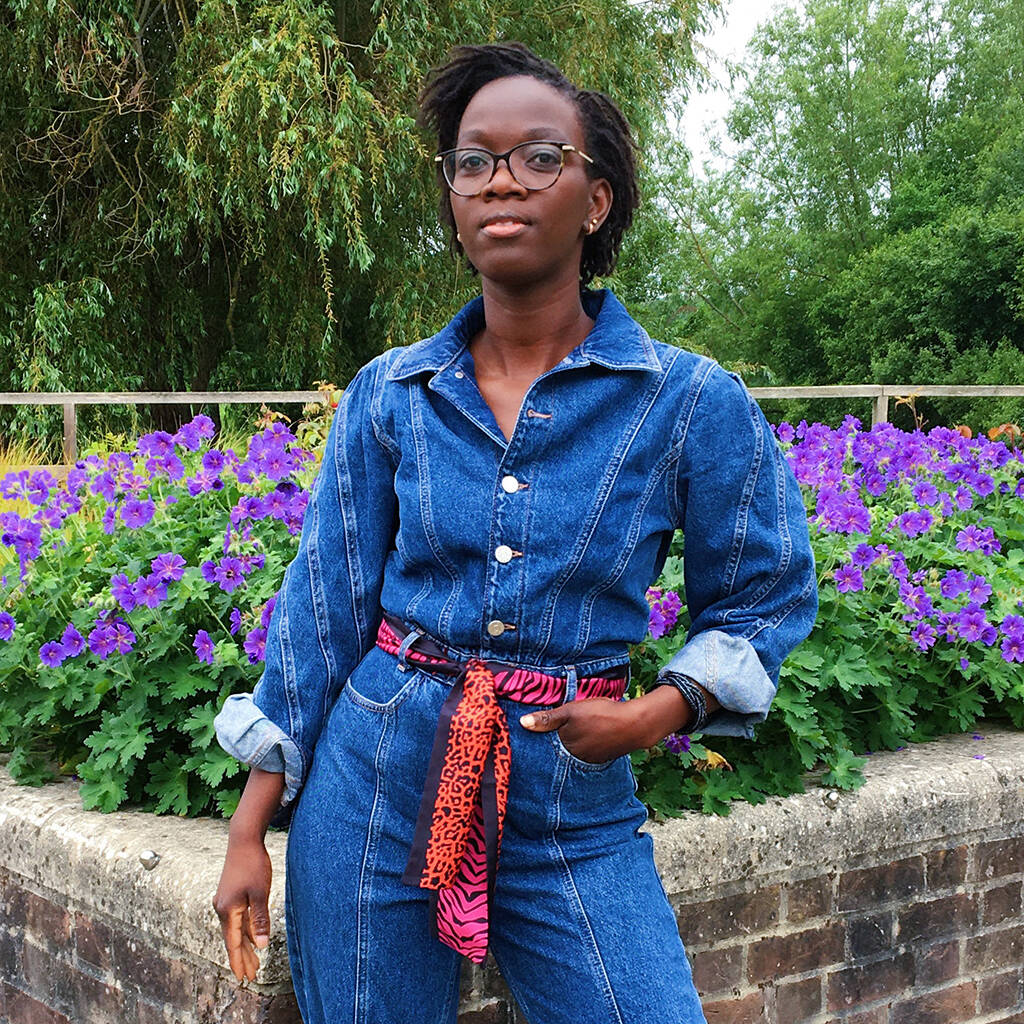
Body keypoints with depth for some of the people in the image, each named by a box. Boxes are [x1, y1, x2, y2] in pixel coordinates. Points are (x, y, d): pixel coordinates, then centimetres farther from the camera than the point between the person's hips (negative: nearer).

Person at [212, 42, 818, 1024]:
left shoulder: (692, 403, -6)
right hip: (375, 778, 2)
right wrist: (251, 826, 2)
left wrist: (659, 711, -13)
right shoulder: (388, 394, -1)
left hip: (573, 800, -1)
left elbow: (766, 598, 5)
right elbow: (325, 603, 3)